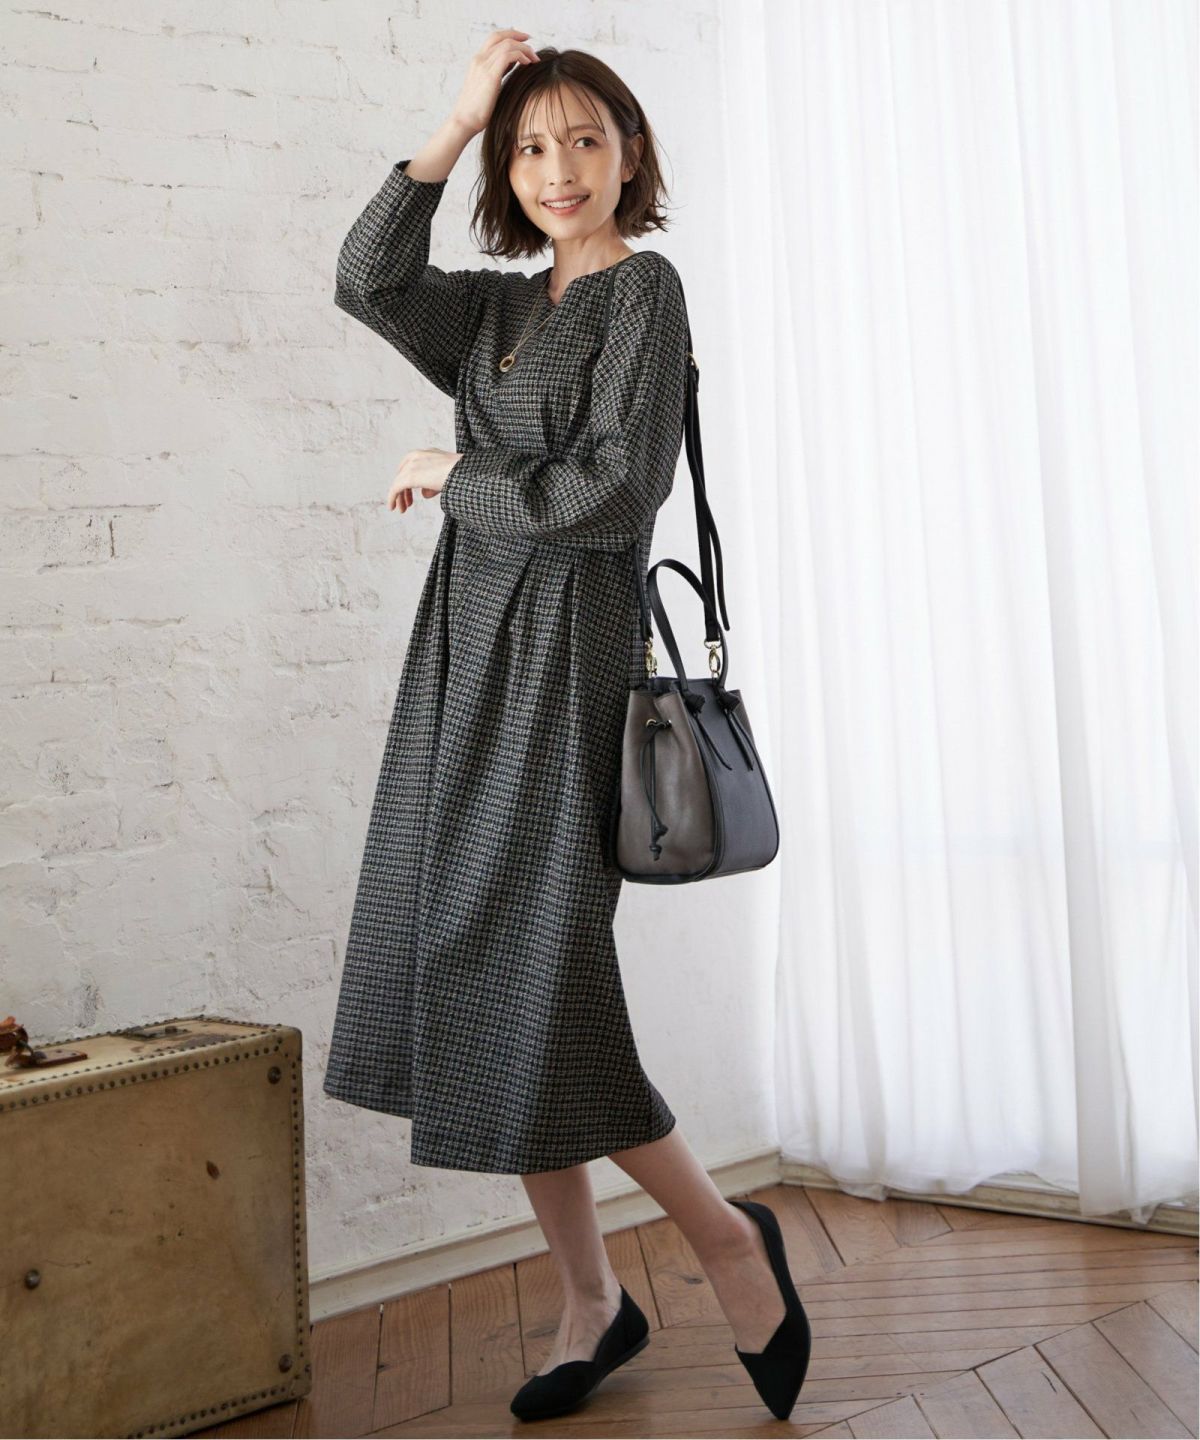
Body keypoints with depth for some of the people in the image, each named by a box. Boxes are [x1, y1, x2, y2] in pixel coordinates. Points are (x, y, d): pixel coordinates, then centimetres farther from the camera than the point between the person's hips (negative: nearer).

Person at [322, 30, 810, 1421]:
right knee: (477, 976, 5)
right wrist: (456, 121, -2)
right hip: (466, 660, 7)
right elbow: (367, 279, 1)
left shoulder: (641, 289, -1)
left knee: (535, 985, -11)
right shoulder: (501, 311, 18)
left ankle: (726, 1234, 11)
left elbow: (612, 490, -12)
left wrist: (450, 477, -2)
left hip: (560, 660, -7)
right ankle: (592, 1304, 16)